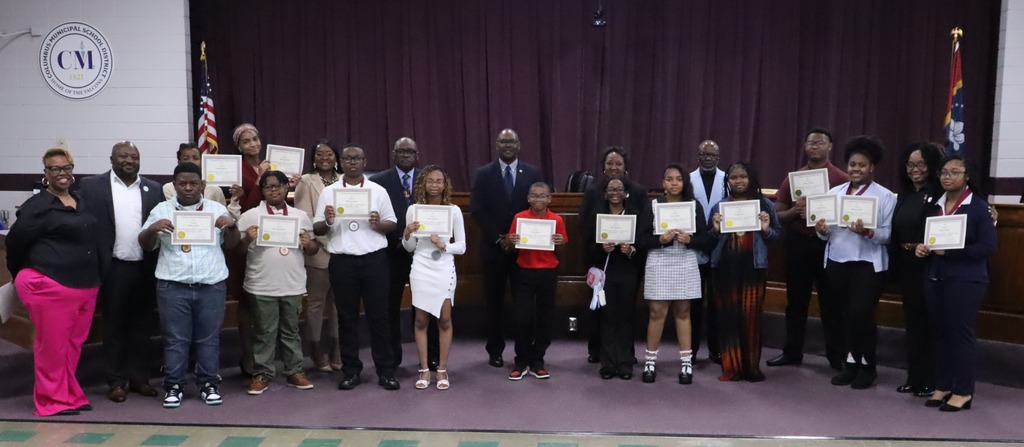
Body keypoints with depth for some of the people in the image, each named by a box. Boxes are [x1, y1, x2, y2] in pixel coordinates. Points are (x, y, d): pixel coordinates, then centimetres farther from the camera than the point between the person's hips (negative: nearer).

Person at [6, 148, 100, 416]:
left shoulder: (81, 203, 13)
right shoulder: (38, 205, -7)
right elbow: (15, 242, -3)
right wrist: (22, 275, 9)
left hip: (85, 286, 7)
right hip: (49, 286, -6)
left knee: (73, 344, 14)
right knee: (52, 345, 2)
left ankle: (70, 394, 26)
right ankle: (53, 400, 14)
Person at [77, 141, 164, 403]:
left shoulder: (153, 189, 7)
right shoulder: (91, 186, 0)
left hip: (145, 268, 2)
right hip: (113, 268, -2)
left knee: (142, 326, 10)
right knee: (114, 327, 7)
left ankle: (139, 377, 20)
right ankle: (116, 381, 16)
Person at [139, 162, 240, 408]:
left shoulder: (217, 209, 9)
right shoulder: (161, 210, 7)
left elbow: (231, 245, 11)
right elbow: (145, 245, 9)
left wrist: (232, 226, -8)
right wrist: (152, 228, -11)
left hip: (211, 286, 1)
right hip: (173, 286, 0)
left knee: (209, 338, 7)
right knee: (174, 339, 5)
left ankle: (209, 384, 16)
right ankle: (173, 386, 15)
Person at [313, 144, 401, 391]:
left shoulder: (378, 191, 6)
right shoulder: (328, 192, 7)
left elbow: (393, 224, 6)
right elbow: (317, 229, 6)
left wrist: (379, 224, -15)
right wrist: (327, 222, -15)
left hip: (374, 259, -1)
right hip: (342, 261, 1)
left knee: (378, 315, 3)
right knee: (346, 317, 8)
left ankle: (386, 370, 10)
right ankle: (350, 370, 17)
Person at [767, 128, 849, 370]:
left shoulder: (841, 178, -2)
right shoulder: (792, 178, 8)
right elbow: (777, 215, 8)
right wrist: (795, 211, -13)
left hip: (828, 244, -3)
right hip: (797, 244, 4)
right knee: (796, 301, 12)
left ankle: (838, 356, 13)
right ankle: (792, 352, 22)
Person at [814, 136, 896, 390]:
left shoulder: (885, 196, -4)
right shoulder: (834, 192, 9)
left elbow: (888, 234, -10)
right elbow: (827, 231, 9)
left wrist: (868, 233, -28)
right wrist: (822, 231, -13)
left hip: (868, 263, -4)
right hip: (836, 261, 5)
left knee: (861, 314, -7)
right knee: (844, 314, 10)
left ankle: (868, 365, 12)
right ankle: (851, 362, 24)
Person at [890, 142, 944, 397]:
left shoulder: (940, 194, -9)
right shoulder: (904, 194, 12)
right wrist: (894, 264, 7)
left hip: (929, 265, -7)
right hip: (906, 264, 7)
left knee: (928, 321, 1)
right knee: (911, 320, 13)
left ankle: (931, 380, 11)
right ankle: (914, 377, 23)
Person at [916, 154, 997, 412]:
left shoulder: (979, 207, -6)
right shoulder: (935, 205, 12)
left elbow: (988, 247, -12)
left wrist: (949, 251, -19)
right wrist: (922, 248, 0)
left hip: (966, 281, -5)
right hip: (934, 278, 6)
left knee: (961, 333, -1)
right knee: (939, 332, 8)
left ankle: (963, 392, 9)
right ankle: (943, 386, 18)